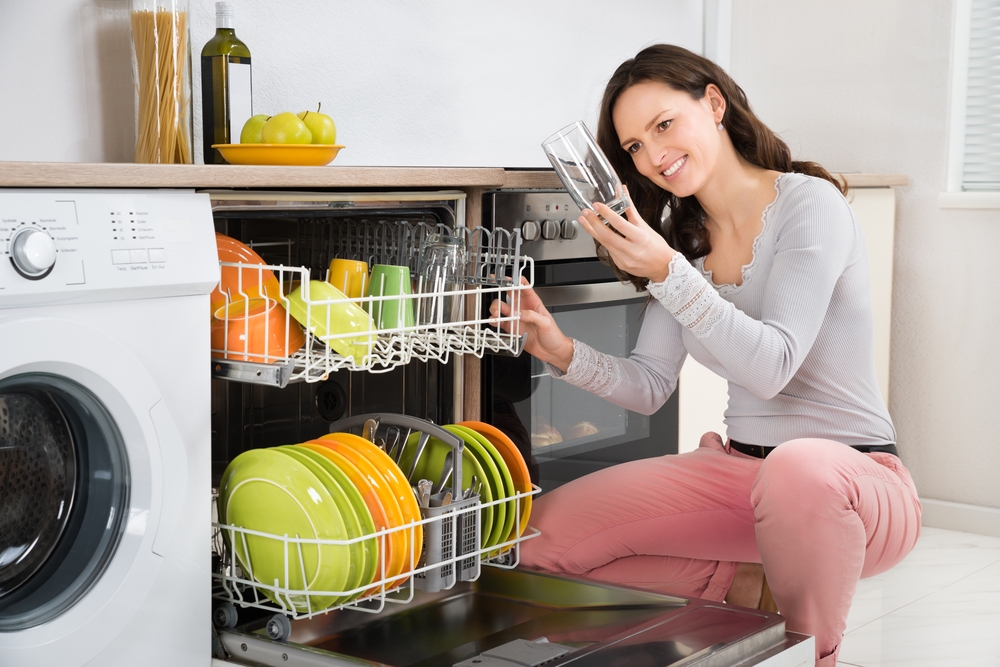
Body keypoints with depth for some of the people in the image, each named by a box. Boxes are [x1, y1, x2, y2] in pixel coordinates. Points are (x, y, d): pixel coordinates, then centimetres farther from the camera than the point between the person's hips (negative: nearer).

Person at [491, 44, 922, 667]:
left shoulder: (809, 204, -12)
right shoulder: (682, 239, 9)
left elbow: (771, 368, -21)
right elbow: (649, 386, 6)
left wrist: (667, 272, -30)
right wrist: (564, 353, -11)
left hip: (855, 479, -6)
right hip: (738, 470, 6)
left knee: (799, 470, -44)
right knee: (543, 536, -8)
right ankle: (747, 586, 6)